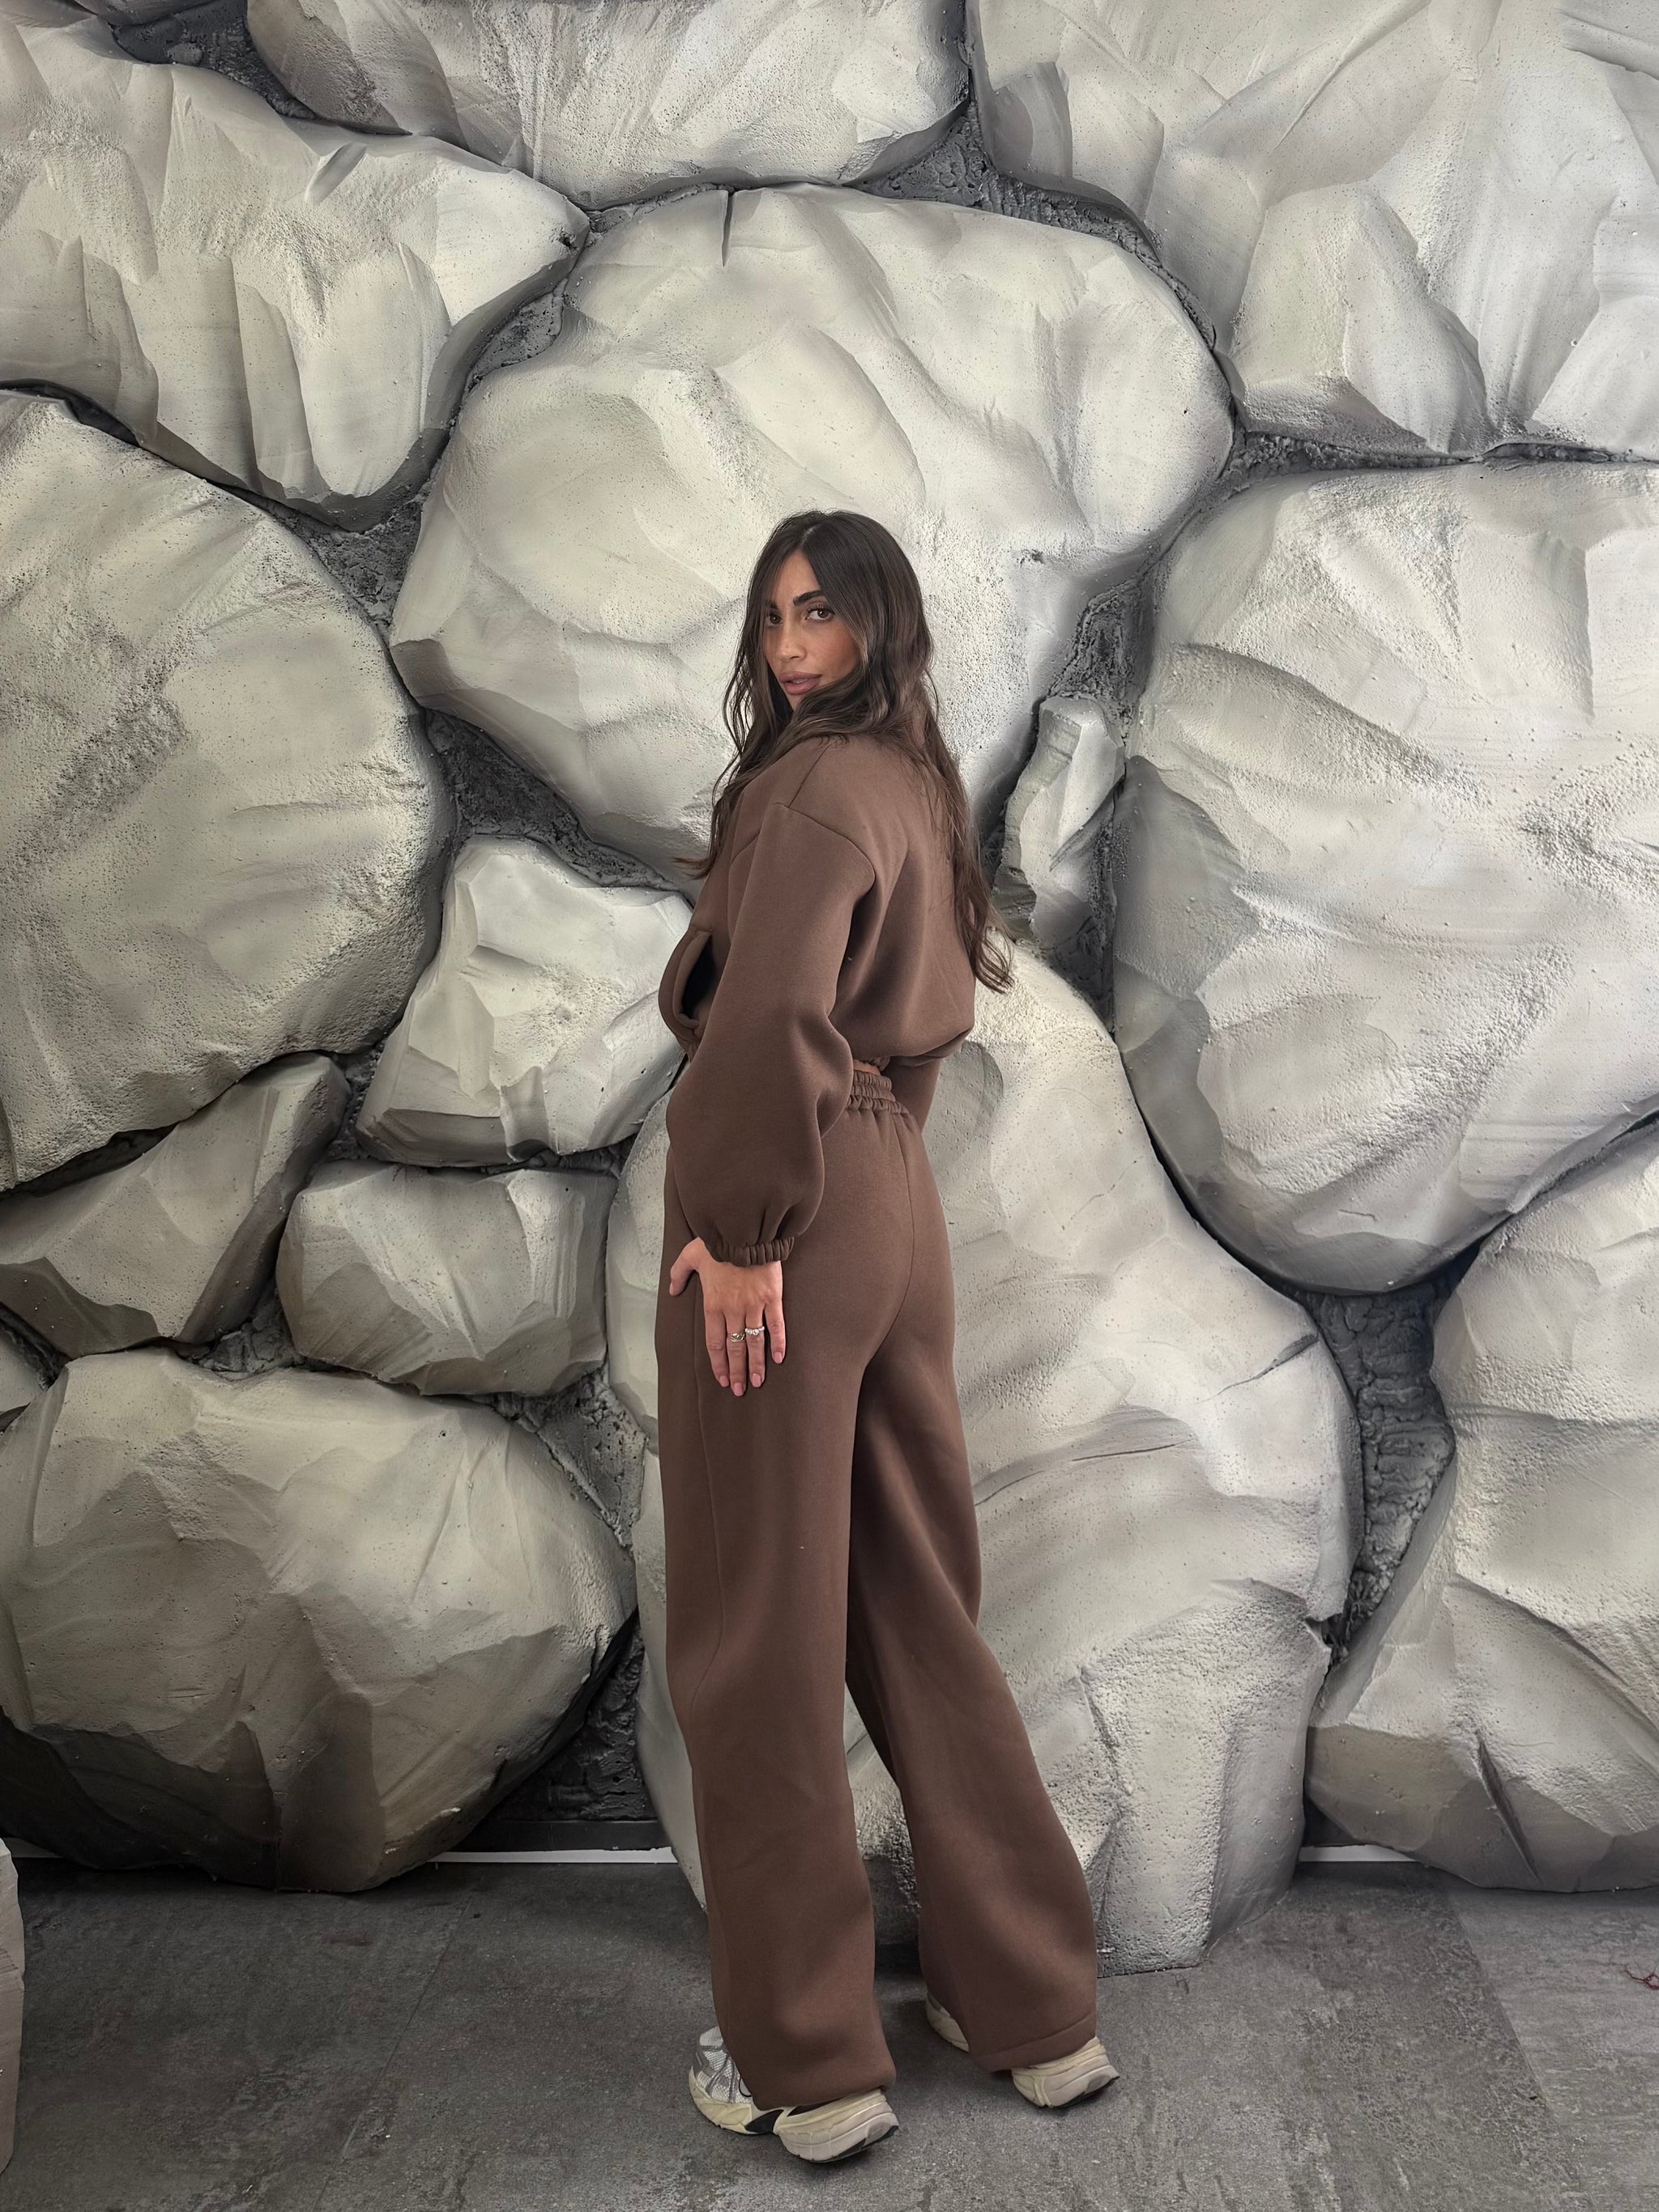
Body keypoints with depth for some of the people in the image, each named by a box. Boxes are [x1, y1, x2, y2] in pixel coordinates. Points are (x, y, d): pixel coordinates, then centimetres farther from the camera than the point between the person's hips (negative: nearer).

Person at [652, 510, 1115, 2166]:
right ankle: (1030, 2004, 27)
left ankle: (803, 2059, 15)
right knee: (914, 1610, 16)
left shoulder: (813, 789, -13)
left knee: (760, 1636, 2)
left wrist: (740, 1233, -19)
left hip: (783, 1219, -9)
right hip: (894, 1204, 9)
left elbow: (770, 1017, -25)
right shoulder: (919, 786, 15)